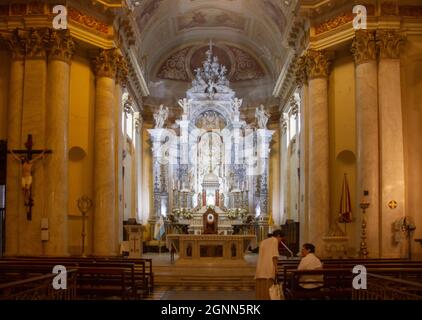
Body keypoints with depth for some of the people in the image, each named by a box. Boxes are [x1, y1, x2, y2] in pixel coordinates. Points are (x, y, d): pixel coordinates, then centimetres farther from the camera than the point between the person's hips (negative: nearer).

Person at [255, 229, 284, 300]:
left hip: (260, 269, 7)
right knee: (268, 291, -10)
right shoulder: (274, 240, 4)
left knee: (261, 291, 3)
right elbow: (274, 255, -8)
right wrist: (276, 268, -10)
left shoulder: (263, 242, 25)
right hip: (268, 269, -7)